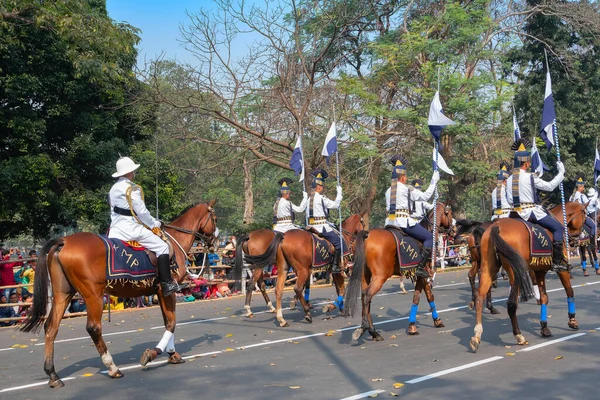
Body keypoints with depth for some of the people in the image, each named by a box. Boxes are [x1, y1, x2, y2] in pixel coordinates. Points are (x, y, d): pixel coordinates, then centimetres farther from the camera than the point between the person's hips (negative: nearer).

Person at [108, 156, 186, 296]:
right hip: (131, 229, -8)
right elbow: (142, 212, -14)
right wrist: (154, 224, 0)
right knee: (162, 247, -5)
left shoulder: (113, 189, 16)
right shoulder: (132, 189, -11)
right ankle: (167, 284, -11)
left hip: (115, 230, 8)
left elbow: (114, 211, 18)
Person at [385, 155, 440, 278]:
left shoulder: (388, 191, 16)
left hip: (390, 222, 8)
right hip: (404, 222, -8)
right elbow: (426, 196, 0)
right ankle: (421, 267, -8)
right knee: (429, 237, 2)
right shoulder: (407, 189, -4)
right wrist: (433, 182, 7)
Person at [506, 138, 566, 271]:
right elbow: (550, 186, -4)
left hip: (518, 214, 8)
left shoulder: (509, 179, 9)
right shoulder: (530, 177, -12)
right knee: (558, 228, -1)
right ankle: (557, 261, -6)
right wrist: (561, 173, 7)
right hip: (532, 212, -8)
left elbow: (510, 201, 13)